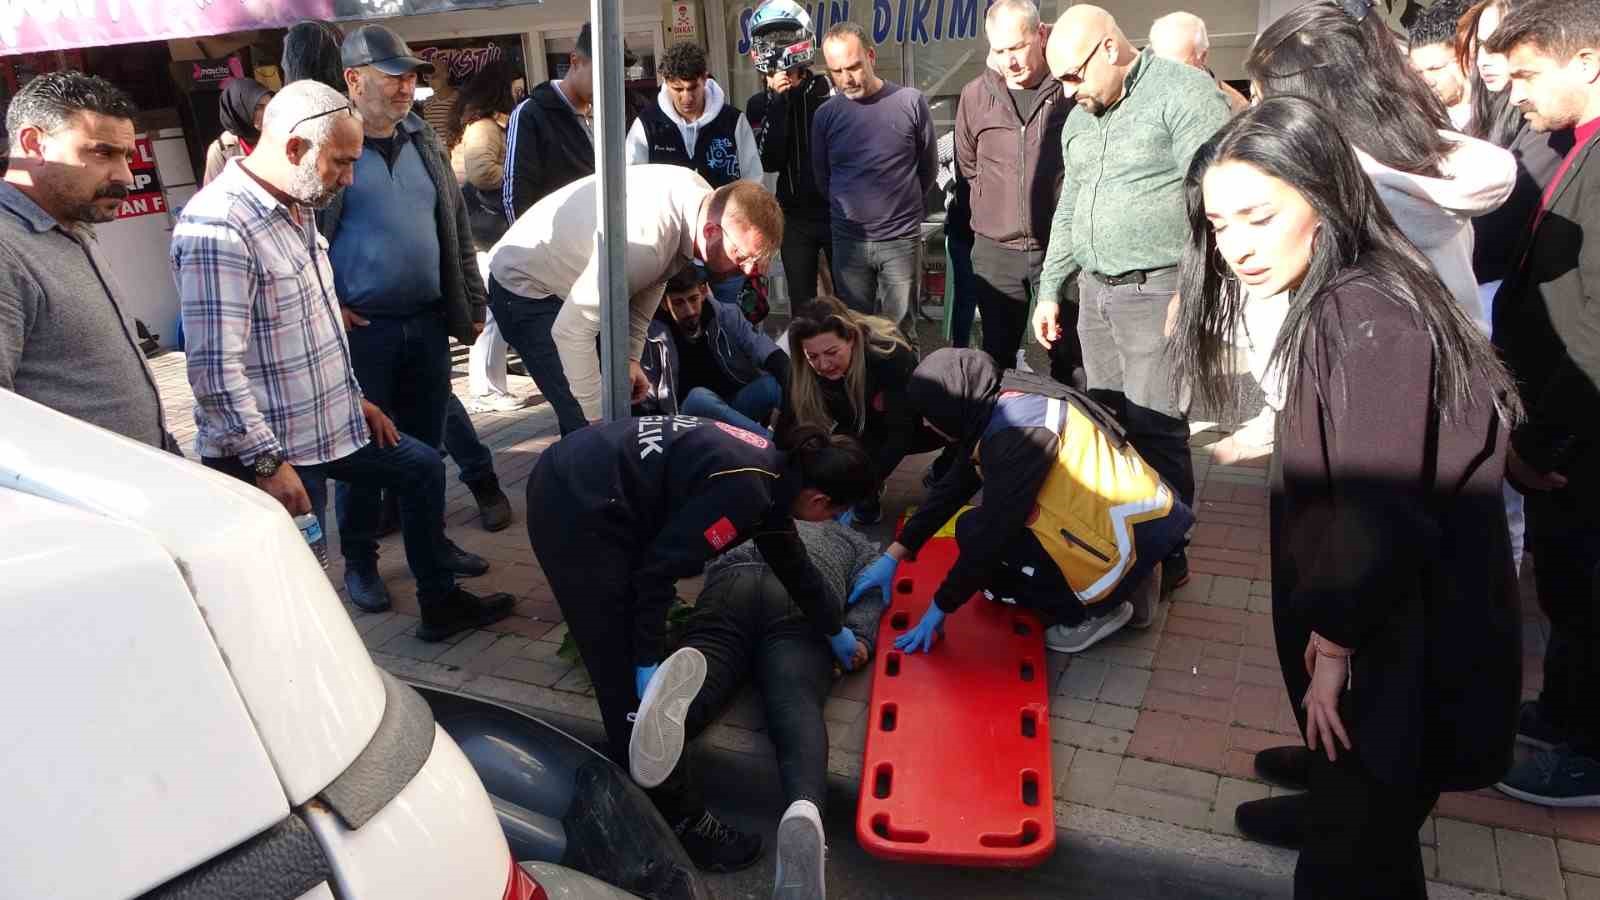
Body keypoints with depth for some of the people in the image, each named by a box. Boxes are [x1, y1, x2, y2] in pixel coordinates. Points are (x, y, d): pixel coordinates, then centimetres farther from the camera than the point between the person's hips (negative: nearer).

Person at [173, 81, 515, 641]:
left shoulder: (296, 208, 8)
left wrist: (355, 400, 18)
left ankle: (440, 605, 36)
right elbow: (215, 370, -27)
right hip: (269, 450, -10)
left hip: (330, 423, 10)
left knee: (421, 468, 21)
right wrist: (268, 463, -26)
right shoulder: (217, 227, -23)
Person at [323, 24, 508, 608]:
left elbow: (457, 231, 15)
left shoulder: (425, 143, 11)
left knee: (427, 440, 14)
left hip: (427, 322, 5)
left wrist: (471, 306, 12)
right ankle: (359, 561, 19)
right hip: (362, 329, -5)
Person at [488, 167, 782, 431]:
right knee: (591, 429, -16)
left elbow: (649, 283, 5)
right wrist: (599, 419, -27)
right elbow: (570, 331, -35)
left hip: (578, 280, 8)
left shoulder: (702, 198, -12)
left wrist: (631, 356, -1)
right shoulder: (646, 241, -40)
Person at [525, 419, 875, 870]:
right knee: (628, 669, -4)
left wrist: (834, 630, 37)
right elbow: (659, 568, -19)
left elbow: (792, 560, 24)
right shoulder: (745, 491, -20)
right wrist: (649, 659, -11)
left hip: (580, 483, 10)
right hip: (576, 506, -10)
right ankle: (667, 816, 7)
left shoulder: (775, 470, 9)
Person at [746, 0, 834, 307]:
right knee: (802, 304, 9)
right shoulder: (761, 104, 2)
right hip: (795, 218, 2)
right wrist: (778, 102, -16)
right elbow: (769, 162, -12)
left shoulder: (830, 91, -5)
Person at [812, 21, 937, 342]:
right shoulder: (825, 114, 0)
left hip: (901, 239, -2)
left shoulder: (910, 103, -6)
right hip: (847, 241, 2)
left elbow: (928, 168, 5)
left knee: (900, 331, 5)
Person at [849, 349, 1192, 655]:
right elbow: (952, 488, 14)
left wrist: (940, 608, -7)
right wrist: (892, 556, 16)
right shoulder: (1000, 406, 7)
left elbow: (993, 531, -19)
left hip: (1130, 540, -9)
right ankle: (1130, 585, 14)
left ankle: (1096, 609, 0)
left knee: (974, 531, -7)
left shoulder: (1017, 429, -21)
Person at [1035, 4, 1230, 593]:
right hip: (1095, 291, 8)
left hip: (1158, 292, -7)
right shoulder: (1079, 118, 16)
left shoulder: (1182, 93, -9)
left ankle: (1165, 558, 8)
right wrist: (1050, 291, 20)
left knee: (1155, 431, -6)